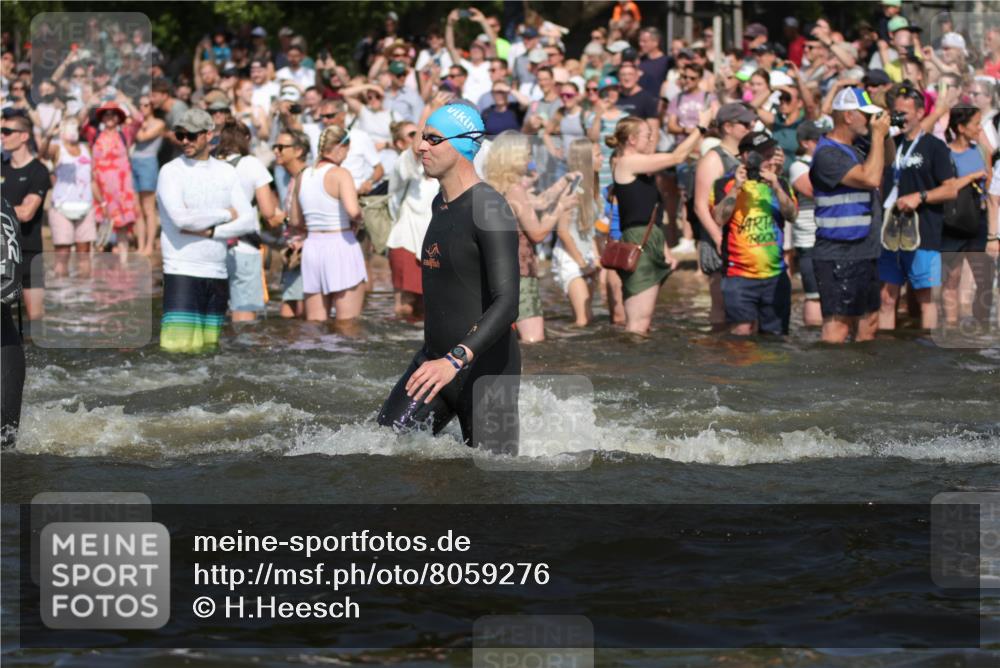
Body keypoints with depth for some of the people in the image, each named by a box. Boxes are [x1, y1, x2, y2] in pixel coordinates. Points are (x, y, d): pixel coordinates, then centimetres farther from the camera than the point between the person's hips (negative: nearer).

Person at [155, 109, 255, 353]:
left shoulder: (226, 172, 12)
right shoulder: (171, 171, -2)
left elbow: (248, 222, 4)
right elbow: (181, 218, -16)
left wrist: (208, 231, -10)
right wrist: (226, 215, -4)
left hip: (217, 274, 5)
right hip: (182, 272, -5)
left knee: (209, 347, 4)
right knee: (178, 345, -14)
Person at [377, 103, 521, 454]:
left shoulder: (490, 211, -18)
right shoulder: (440, 203, 11)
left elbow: (507, 303, -27)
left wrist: (455, 360, -37)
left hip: (484, 368, -8)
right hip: (434, 359, 8)